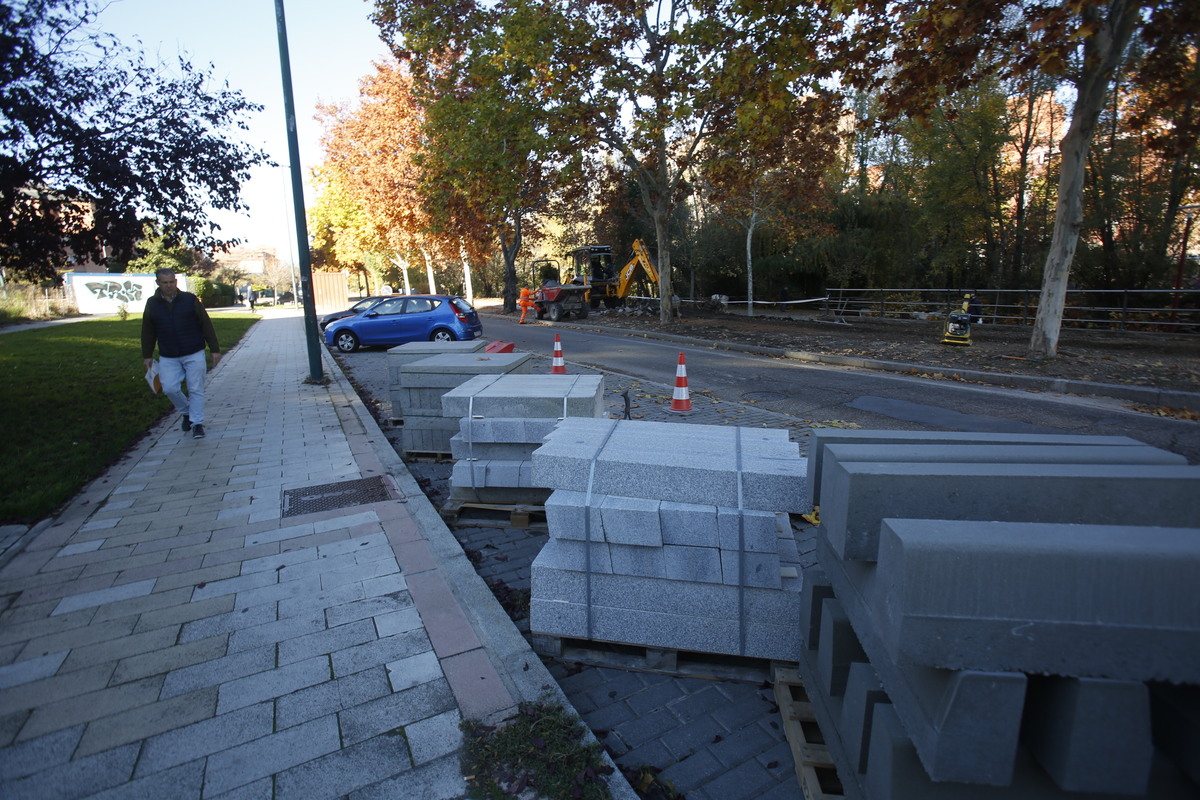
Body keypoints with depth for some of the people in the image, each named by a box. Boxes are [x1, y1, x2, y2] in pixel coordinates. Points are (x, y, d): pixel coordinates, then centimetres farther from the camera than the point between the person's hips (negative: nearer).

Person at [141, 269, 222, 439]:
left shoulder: (190, 299, -2)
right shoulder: (152, 303, 4)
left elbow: (206, 325, -1)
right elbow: (148, 332, 12)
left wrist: (215, 349, -4)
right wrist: (147, 355, 12)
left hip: (194, 354, -2)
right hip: (168, 358, 2)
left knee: (196, 390, -1)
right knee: (170, 388, -5)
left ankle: (197, 423, 8)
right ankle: (187, 412, 22)